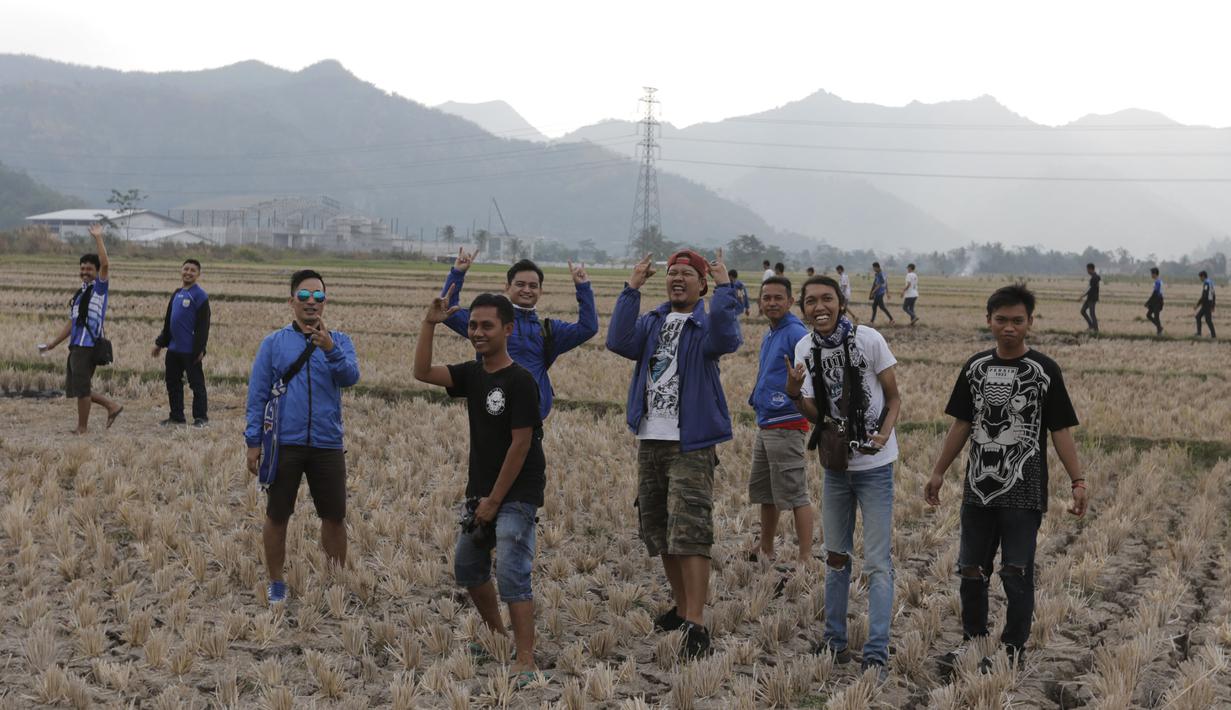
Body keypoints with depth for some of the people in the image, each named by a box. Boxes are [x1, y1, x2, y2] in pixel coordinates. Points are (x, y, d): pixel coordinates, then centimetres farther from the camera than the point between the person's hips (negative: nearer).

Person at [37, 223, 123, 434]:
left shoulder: (100, 287, -2)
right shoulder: (78, 295, 19)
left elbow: (105, 264, -20)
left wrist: (98, 238, -18)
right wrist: (53, 344, 22)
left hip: (88, 345, -8)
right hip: (76, 345, 8)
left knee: (81, 386, -5)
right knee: (74, 387, 10)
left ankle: (82, 427, 5)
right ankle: (112, 405, 17)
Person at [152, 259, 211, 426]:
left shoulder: (200, 295, -9)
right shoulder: (177, 293, 14)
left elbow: (203, 324, -13)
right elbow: (168, 321, 21)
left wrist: (200, 349, -18)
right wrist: (160, 343, 20)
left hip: (190, 350, -8)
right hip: (173, 348, 8)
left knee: (196, 383, 0)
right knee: (173, 383, 12)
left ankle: (201, 417, 6)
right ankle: (176, 416, 21)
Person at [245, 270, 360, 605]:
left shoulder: (339, 341, 5)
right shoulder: (274, 343, 3)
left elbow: (350, 377, -13)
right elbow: (257, 395, 2)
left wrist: (329, 348, -30)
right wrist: (253, 442, -4)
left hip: (327, 445, 1)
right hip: (283, 445, -1)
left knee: (335, 517, 6)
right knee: (277, 516, 6)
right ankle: (276, 583, 21)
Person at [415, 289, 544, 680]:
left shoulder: (519, 381, -17)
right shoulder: (472, 374, 6)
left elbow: (521, 444, -18)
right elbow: (423, 372, -6)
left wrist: (494, 500, -15)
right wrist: (429, 324, -16)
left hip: (516, 494, -9)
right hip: (481, 490, 9)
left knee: (511, 575, -15)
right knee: (467, 566, 18)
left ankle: (526, 663, -14)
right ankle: (496, 637, 37)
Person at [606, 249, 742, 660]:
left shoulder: (705, 324, -3)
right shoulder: (652, 322, 12)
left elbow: (726, 340, -28)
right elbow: (619, 342, -8)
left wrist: (724, 287, -24)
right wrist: (631, 290, -8)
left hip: (691, 445, -6)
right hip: (649, 442, 6)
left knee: (689, 533, -14)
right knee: (657, 531, 13)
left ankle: (696, 623, -15)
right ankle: (683, 607, 28)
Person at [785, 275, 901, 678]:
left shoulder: (868, 340, -16)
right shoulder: (805, 349, -2)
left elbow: (894, 399, -8)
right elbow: (817, 417, -1)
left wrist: (883, 435, -27)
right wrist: (794, 394, -22)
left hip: (874, 465, -5)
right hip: (836, 463, 5)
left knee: (877, 563, -7)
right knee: (836, 556, 16)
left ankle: (877, 655, -6)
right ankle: (835, 640, 29)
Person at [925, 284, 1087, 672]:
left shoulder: (1044, 371, -6)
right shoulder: (976, 367, 5)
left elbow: (1060, 430, -4)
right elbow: (961, 424, 13)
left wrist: (1078, 482, -9)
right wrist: (938, 472, 12)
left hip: (1023, 494, -4)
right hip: (978, 490, 4)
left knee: (1017, 573, 0)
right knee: (971, 570, 11)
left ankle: (1014, 650, 12)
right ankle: (972, 640, 25)